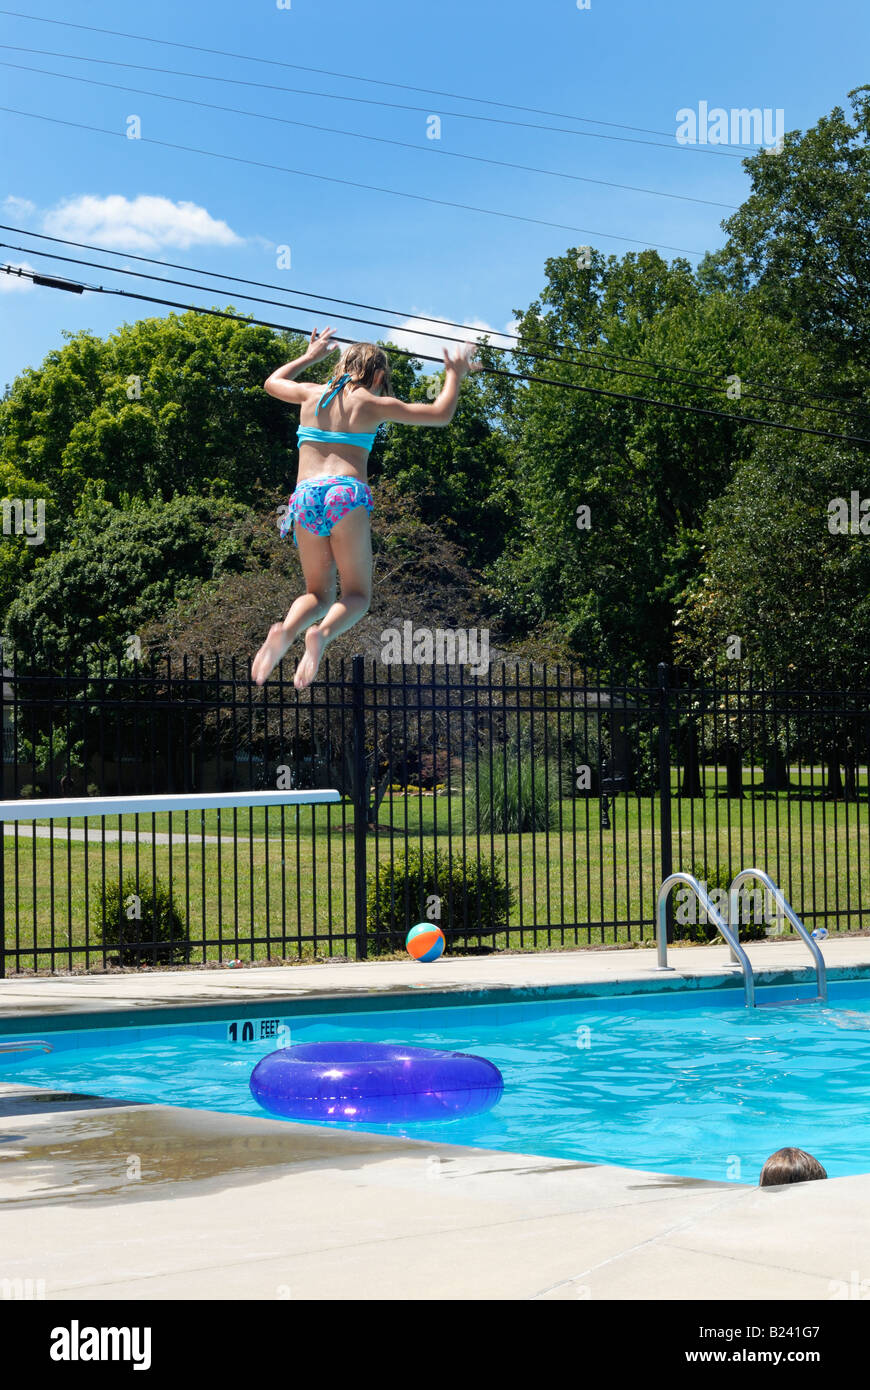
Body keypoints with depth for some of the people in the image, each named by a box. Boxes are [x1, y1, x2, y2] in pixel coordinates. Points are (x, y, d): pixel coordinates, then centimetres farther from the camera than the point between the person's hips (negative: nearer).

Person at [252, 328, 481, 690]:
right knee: (357, 595, 5)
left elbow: (272, 382, 41)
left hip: (305, 495, 3)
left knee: (319, 594, 13)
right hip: (346, 494, -3)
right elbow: (441, 414, 13)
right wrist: (455, 375, 30)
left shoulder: (311, 393, 18)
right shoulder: (372, 404, 10)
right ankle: (323, 634, -29)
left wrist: (309, 357, 53)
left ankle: (286, 631, -21)